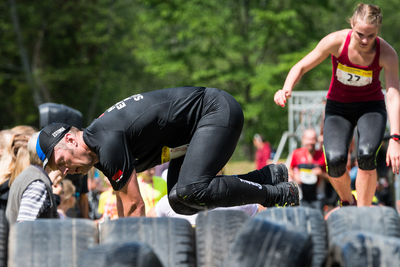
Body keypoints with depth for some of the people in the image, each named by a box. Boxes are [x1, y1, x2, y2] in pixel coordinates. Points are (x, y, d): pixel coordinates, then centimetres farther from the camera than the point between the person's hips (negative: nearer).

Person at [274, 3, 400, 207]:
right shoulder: (336, 41, -23)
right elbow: (302, 66, -11)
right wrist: (287, 89, -32)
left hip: (371, 106, -1)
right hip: (338, 106, 1)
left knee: (366, 154, -29)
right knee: (335, 160, -23)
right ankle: (347, 202, 8)